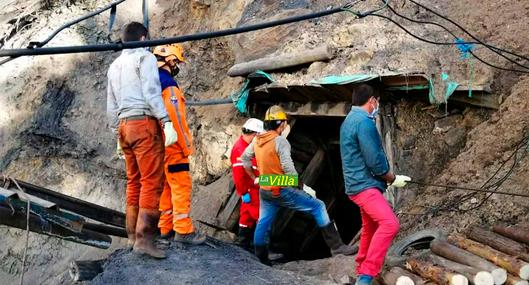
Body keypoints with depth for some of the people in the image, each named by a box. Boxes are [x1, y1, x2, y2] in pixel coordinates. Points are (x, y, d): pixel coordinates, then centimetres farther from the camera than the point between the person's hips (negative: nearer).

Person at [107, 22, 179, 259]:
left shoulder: (114, 66, 22)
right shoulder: (145, 57, 0)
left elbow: (111, 107, 22)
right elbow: (151, 92, -14)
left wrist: (118, 135, 27)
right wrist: (167, 121, -19)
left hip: (124, 126, 8)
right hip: (144, 123, -8)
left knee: (134, 181, 12)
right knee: (152, 182, -10)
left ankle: (132, 235, 14)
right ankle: (143, 239, -17)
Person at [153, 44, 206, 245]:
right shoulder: (169, 85, -15)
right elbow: (176, 118, -20)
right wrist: (187, 145, -14)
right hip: (172, 146, -9)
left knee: (166, 186, 14)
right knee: (181, 187, -7)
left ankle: (165, 227, 17)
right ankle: (183, 230, -7)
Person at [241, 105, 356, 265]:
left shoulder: (257, 141, 6)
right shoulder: (280, 141, -16)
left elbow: (245, 158, 18)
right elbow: (288, 168, -21)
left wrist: (254, 177, 25)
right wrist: (299, 184, -6)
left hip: (264, 191, 8)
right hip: (281, 191, -7)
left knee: (263, 223, 17)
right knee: (318, 206, -2)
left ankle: (260, 258, 24)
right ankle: (336, 246, -3)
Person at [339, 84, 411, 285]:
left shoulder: (350, 120, 16)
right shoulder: (364, 122, -16)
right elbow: (374, 160, -19)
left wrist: (388, 177, 18)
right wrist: (393, 179, -4)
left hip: (359, 184, 11)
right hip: (365, 185, -11)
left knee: (370, 228, 19)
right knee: (389, 224, -23)